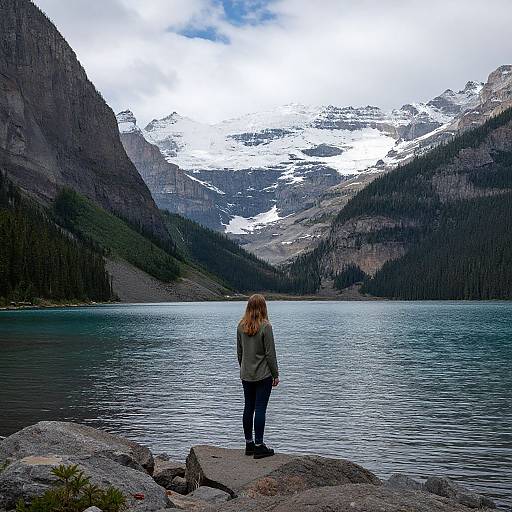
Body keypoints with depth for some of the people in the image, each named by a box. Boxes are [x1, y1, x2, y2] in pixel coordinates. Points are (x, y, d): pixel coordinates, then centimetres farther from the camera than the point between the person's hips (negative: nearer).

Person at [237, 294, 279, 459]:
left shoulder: (241, 326, 2)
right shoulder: (265, 326, -15)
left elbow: (239, 351, 9)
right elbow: (270, 353, -12)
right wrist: (276, 375, -3)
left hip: (246, 375, 5)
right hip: (263, 375, -5)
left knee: (248, 408, 12)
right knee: (260, 409, -1)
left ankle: (249, 444, 20)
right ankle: (259, 446, 2)